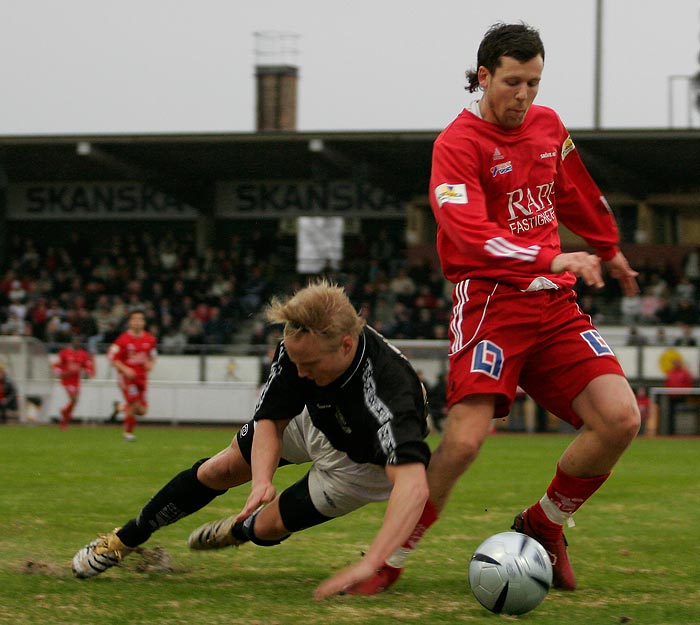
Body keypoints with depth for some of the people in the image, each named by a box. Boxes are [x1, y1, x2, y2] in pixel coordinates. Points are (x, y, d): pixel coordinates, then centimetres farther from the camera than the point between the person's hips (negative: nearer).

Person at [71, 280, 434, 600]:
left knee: (267, 526, 1)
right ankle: (124, 540, 36)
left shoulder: (384, 393, -50)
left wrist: (368, 565, -73)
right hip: (315, 420, 4)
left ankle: (241, 531, 41)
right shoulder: (300, 344, -33)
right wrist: (262, 480, -41)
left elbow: (414, 485, -62)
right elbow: (269, 419, -20)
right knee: (221, 470, 13)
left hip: (361, 462, -4)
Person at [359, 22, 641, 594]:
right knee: (465, 440, -22)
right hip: (490, 299, -6)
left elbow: (578, 195, 31)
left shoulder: (547, 126, 11)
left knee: (620, 420, -9)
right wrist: (551, 259, -35)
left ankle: (543, 526, 12)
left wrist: (610, 251, 43)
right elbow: (471, 233, -24)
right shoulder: (457, 144, -10)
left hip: (554, 301, 6)